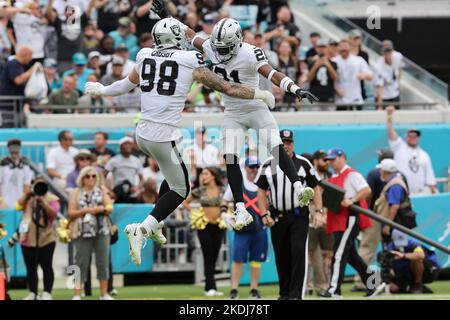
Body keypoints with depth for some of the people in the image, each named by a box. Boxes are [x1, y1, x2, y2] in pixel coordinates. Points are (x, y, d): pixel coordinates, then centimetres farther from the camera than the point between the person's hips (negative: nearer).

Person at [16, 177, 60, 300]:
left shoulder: (51, 198, 3)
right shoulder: (28, 197, 15)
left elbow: (53, 212, -12)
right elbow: (18, 207, 1)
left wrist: (42, 200, -18)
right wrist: (27, 194, -5)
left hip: (46, 238, -4)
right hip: (28, 238, 4)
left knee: (46, 266, -5)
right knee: (30, 267, 6)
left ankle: (47, 293, -1)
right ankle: (32, 293, 12)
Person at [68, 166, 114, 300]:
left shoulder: (102, 191, 11)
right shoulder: (76, 193, 7)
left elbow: (109, 208, 4)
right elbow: (71, 213, 0)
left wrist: (100, 209, -16)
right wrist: (86, 210, -13)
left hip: (101, 231, 1)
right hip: (82, 232, -1)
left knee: (103, 262, 1)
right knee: (81, 263, -3)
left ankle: (104, 293, 6)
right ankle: (77, 295, -3)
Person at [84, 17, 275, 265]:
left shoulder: (144, 58, 6)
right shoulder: (190, 63, -6)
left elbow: (126, 85, 25)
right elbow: (226, 88, -1)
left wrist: (102, 90, 45)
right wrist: (261, 94, 12)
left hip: (143, 133, 6)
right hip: (164, 137, -6)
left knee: (175, 174, 28)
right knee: (180, 189, 9)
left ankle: (154, 226, 26)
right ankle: (142, 229, -10)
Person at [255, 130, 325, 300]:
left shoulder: (303, 163, 1)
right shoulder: (268, 165, 4)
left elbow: (315, 188, 5)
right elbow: (261, 191, 8)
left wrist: (318, 212, -5)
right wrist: (264, 214, -2)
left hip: (299, 216, -2)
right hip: (277, 217, 2)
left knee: (299, 252, -15)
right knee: (281, 256, 8)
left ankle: (296, 294, -17)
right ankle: (284, 293, 21)